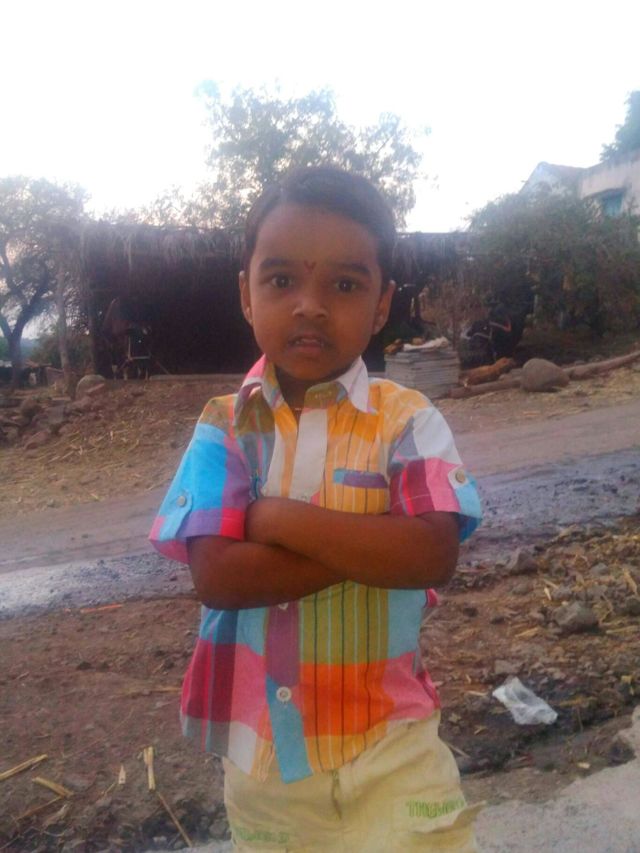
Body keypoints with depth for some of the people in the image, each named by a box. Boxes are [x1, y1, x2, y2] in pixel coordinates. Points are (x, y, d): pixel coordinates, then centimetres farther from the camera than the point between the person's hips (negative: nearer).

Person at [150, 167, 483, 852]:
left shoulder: (405, 419, -9)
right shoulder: (224, 427, -6)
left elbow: (433, 555, -22)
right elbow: (215, 576, -17)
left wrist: (275, 518, -21)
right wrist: (368, 543, -21)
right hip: (260, 746, 2)